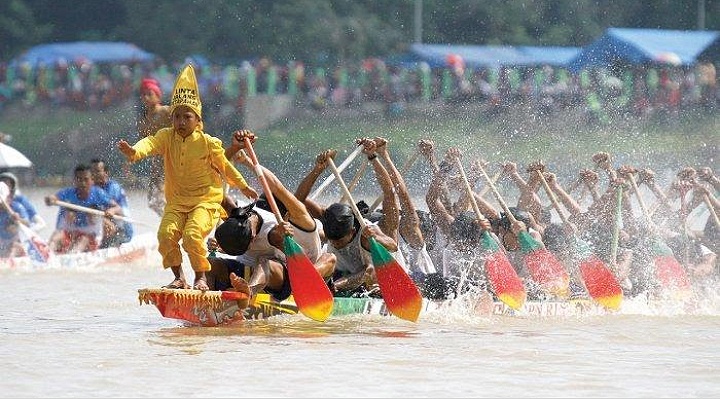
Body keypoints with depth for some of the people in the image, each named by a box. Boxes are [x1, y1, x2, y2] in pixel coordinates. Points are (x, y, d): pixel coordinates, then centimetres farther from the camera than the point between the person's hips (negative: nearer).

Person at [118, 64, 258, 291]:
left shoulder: (209, 143, -6)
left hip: (206, 200, -3)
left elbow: (225, 167, 9)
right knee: (166, 234, -20)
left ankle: (201, 277, -5)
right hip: (176, 201, 3)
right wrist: (133, 152, -46)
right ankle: (179, 277, 0)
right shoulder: (167, 137, -1)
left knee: (192, 234, -27)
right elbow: (151, 144, -23)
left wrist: (243, 187, 22)